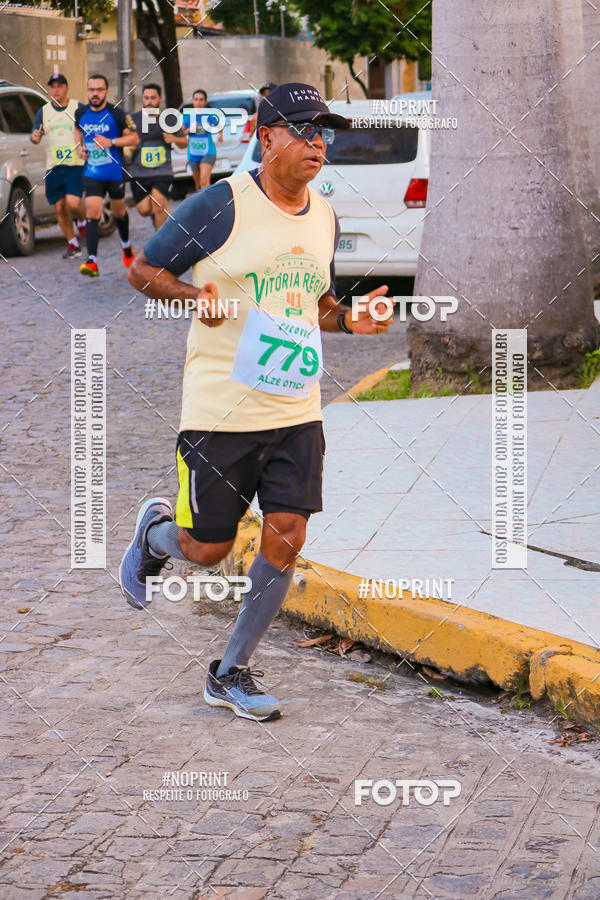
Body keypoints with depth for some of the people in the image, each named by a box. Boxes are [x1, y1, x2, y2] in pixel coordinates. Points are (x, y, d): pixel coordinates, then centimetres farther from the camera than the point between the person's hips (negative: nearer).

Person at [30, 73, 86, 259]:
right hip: (53, 167, 4)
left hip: (76, 165, -4)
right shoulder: (43, 111, 10)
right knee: (60, 207, 3)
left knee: (73, 203, -19)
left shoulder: (78, 108, 1)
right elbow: (35, 135, 5)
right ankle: (73, 245, 17)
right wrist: (34, 137, -18)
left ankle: (82, 221, 15)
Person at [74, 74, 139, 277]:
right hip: (92, 174, 1)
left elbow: (134, 138, -8)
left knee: (118, 212, 17)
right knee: (92, 213, -13)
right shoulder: (81, 113, 0)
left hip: (115, 174, -1)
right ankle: (92, 261, -21)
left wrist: (111, 142, -22)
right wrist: (79, 145, 3)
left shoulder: (116, 114, -12)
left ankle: (126, 245, 47)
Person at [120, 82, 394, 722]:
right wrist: (196, 295, -21)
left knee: (285, 541, -3)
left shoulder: (325, 218, 11)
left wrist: (349, 320, 4)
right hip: (220, 412, -5)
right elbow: (143, 269, -3)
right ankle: (155, 531, 38)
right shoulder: (220, 205, -9)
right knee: (206, 550, 2)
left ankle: (231, 674, 13)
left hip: (296, 412, 5)